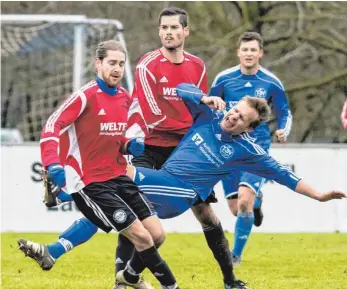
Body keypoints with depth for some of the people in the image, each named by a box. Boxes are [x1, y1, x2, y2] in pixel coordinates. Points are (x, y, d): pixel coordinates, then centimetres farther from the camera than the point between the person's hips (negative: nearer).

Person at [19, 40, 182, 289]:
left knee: (157, 234, 3)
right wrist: (53, 164, -32)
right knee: (142, 236, -12)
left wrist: (128, 146, 0)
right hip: (89, 184, -7)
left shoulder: (125, 98, 9)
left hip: (118, 177, 7)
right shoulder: (86, 96, -14)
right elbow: (52, 127, -19)